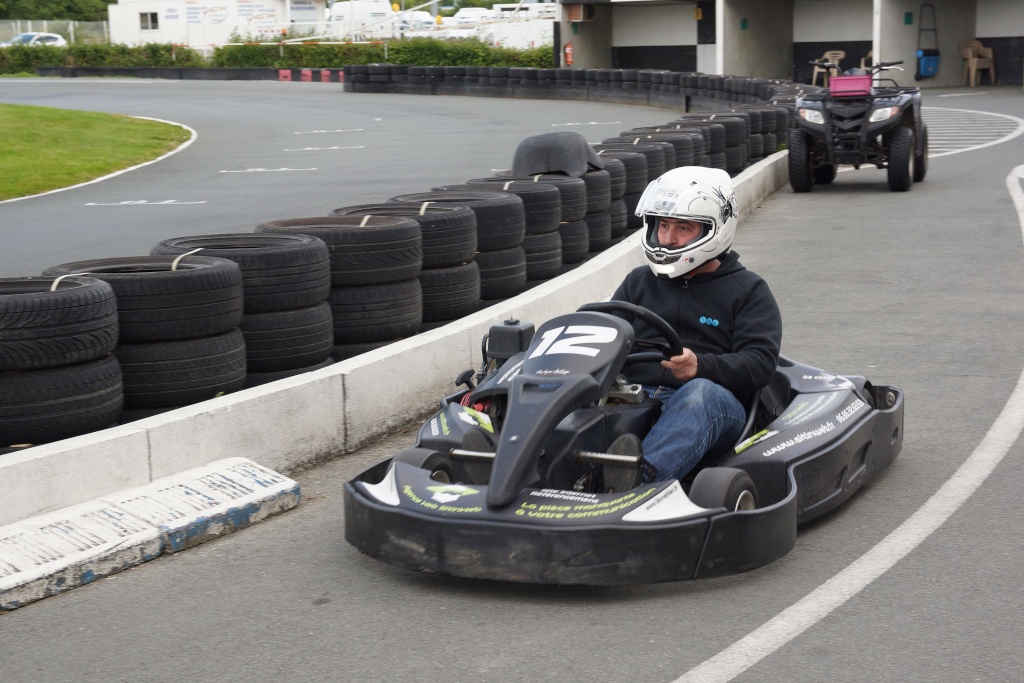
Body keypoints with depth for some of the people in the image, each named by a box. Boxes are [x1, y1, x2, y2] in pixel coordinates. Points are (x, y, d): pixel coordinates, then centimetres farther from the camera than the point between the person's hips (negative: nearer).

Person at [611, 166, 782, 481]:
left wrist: (699, 366, -20)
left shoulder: (748, 290, 13)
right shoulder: (639, 282, 25)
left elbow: (759, 362, -1)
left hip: (712, 401, -3)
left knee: (700, 392, -38)